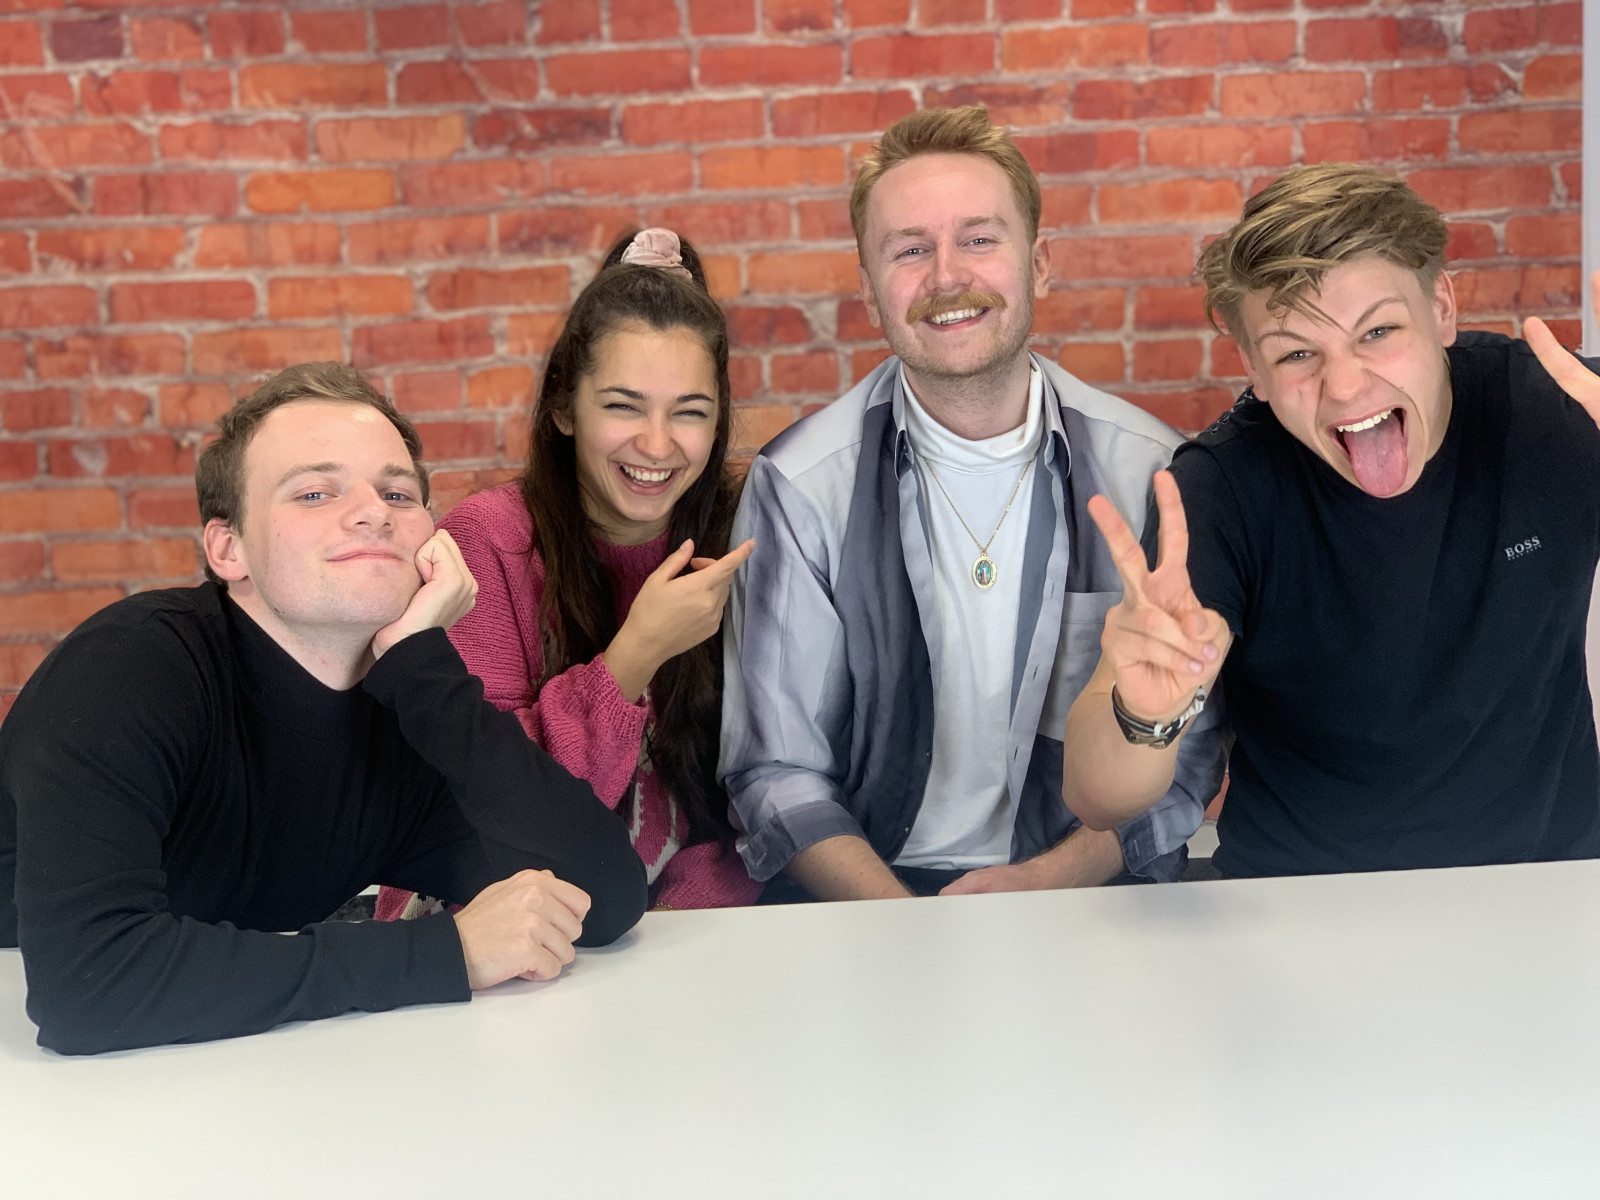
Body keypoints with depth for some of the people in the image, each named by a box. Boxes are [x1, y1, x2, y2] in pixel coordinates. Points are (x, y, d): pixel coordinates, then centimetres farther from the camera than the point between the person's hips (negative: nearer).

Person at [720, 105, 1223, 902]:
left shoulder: (1147, 471, -1)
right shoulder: (799, 488, -3)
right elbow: (777, 772, -3)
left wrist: (1050, 880, -12)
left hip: (1085, 888, 1)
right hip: (865, 894, 0)